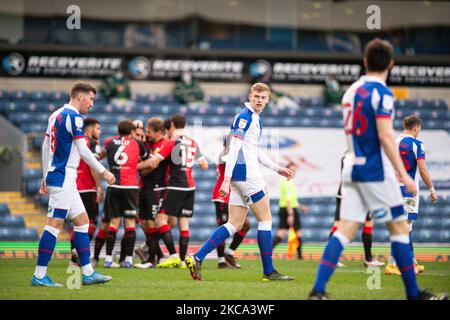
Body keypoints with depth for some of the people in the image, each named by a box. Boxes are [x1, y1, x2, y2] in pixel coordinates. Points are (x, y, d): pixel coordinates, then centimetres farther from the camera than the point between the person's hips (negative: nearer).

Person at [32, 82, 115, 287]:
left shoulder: (56, 115, 16)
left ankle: (88, 273, 11)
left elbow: (45, 147, 20)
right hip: (63, 178, -10)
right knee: (55, 223, -9)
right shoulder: (74, 117, -12)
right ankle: (39, 276, -9)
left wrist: (45, 177, 25)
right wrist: (103, 172, -8)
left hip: (55, 175, 10)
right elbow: (82, 150, -16)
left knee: (82, 221, 11)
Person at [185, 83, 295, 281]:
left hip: (240, 177, 10)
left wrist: (276, 168, 27)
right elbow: (234, 149, -17)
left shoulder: (256, 119, 20)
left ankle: (197, 258, -1)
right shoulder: (244, 117, -11)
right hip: (246, 174, -10)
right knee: (265, 219, -1)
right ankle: (269, 271, 4)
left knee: (234, 225, 6)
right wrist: (226, 180, -22)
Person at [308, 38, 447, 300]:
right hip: (376, 171, -7)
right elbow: (385, 136, -19)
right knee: (399, 227, 3)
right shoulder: (382, 93, -11)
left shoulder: (351, 91, 13)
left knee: (346, 229, 2)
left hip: (352, 168, 7)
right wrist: (403, 174, -17)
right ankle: (414, 293, 7)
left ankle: (318, 290, -9)